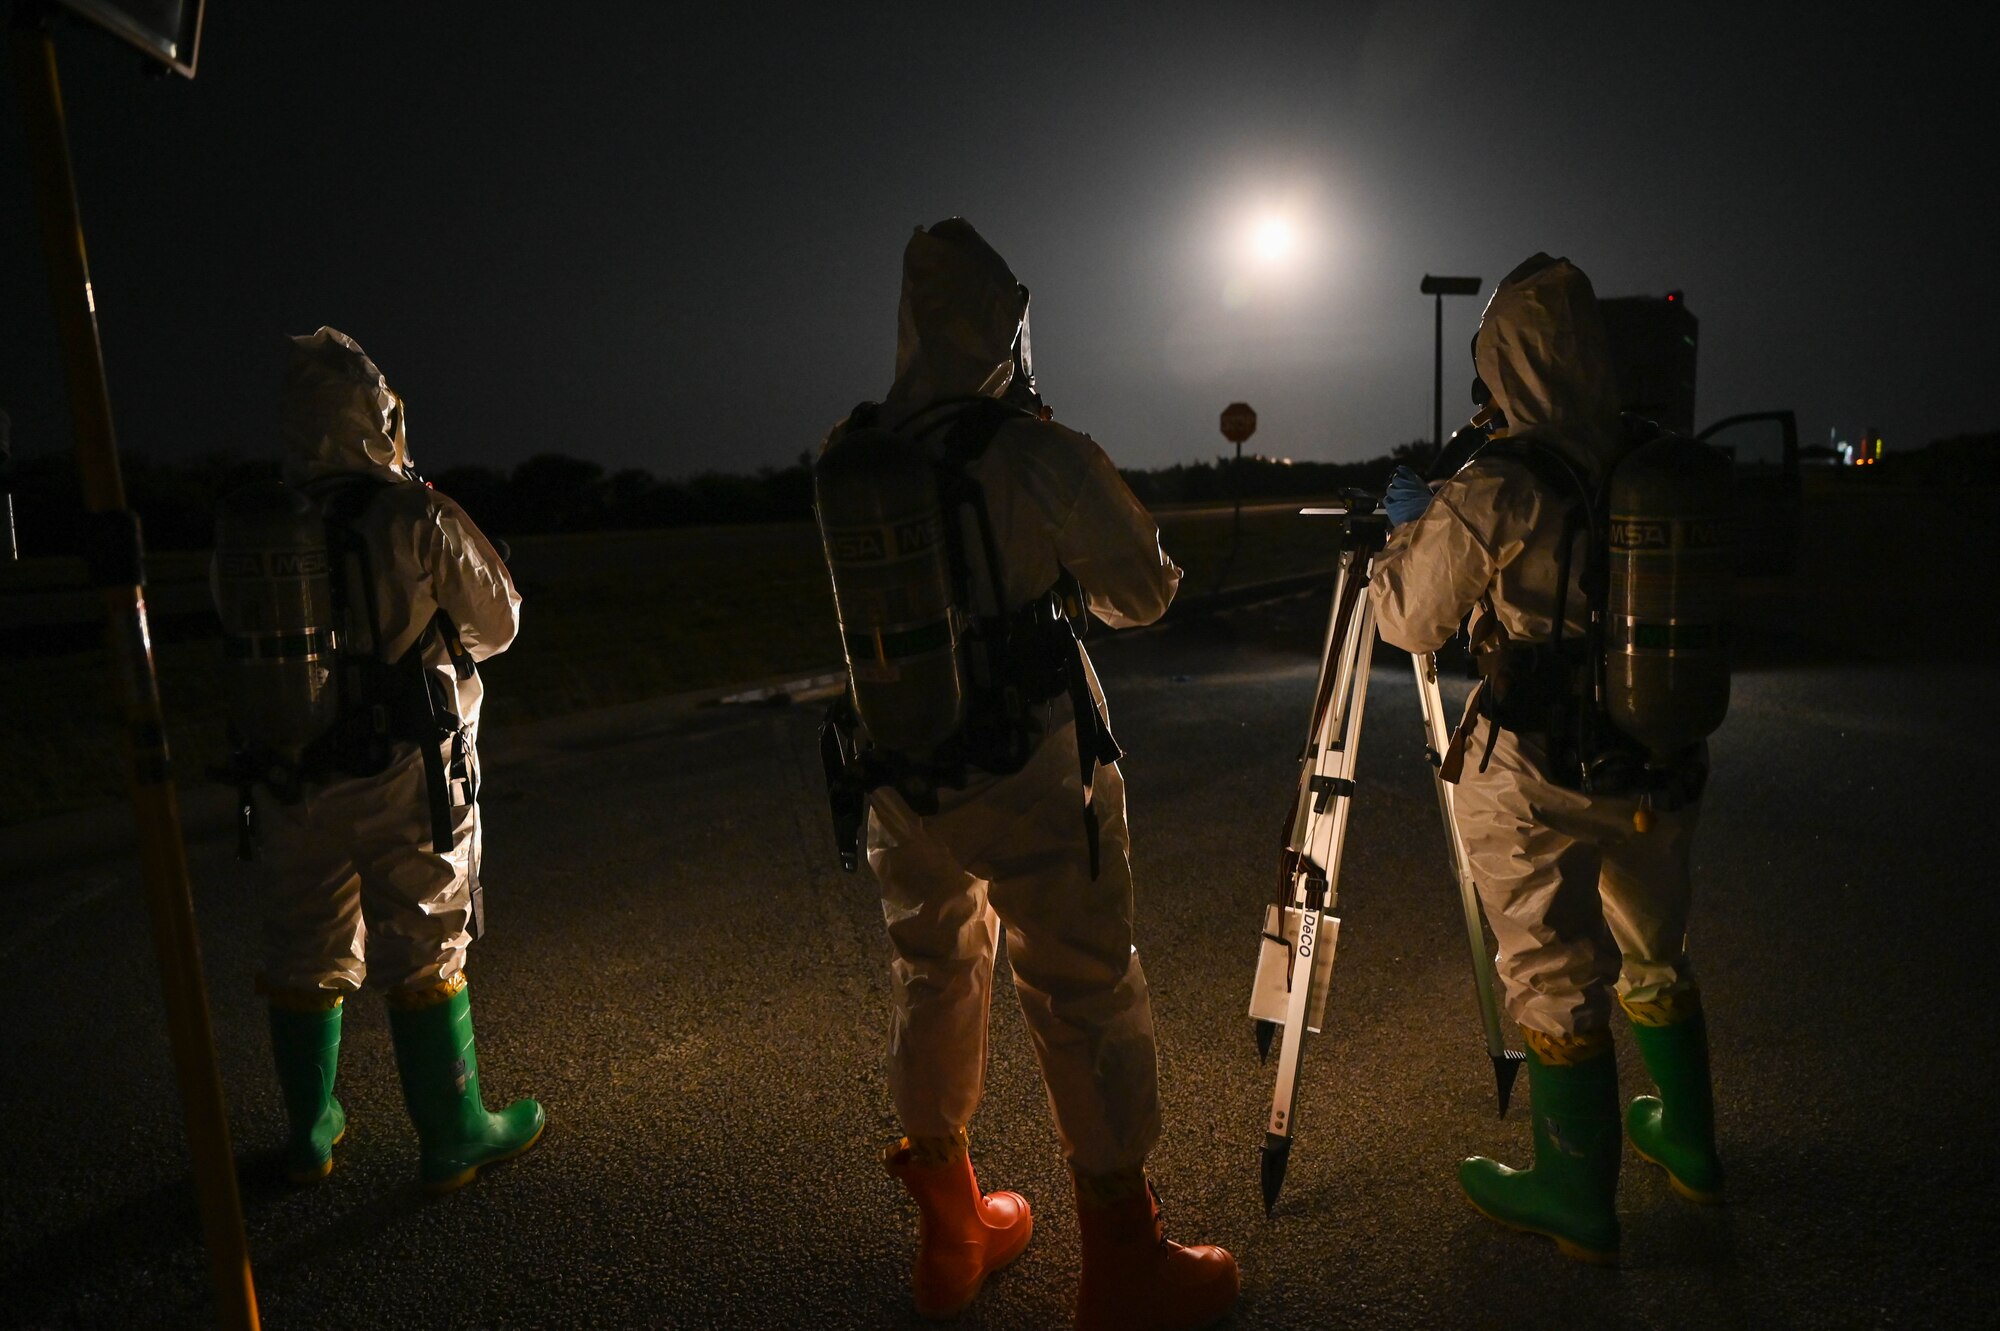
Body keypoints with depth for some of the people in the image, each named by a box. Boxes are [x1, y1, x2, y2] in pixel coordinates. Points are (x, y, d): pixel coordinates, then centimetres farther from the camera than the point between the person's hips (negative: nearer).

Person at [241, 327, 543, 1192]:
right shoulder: (418, 518, -13)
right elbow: (496, 625, -2)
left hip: (293, 781, 4)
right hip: (404, 779, -4)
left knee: (305, 959, 16)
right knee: (424, 957, 6)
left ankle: (310, 1132, 32)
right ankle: (454, 1137, 18)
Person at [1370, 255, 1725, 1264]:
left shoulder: (1494, 490, -19)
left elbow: (1409, 621, -9)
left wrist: (1408, 527, 10)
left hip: (1535, 777, -6)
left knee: (1556, 981, 7)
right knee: (1654, 955, 24)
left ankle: (1580, 1200, 21)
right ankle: (1688, 1144, 43)